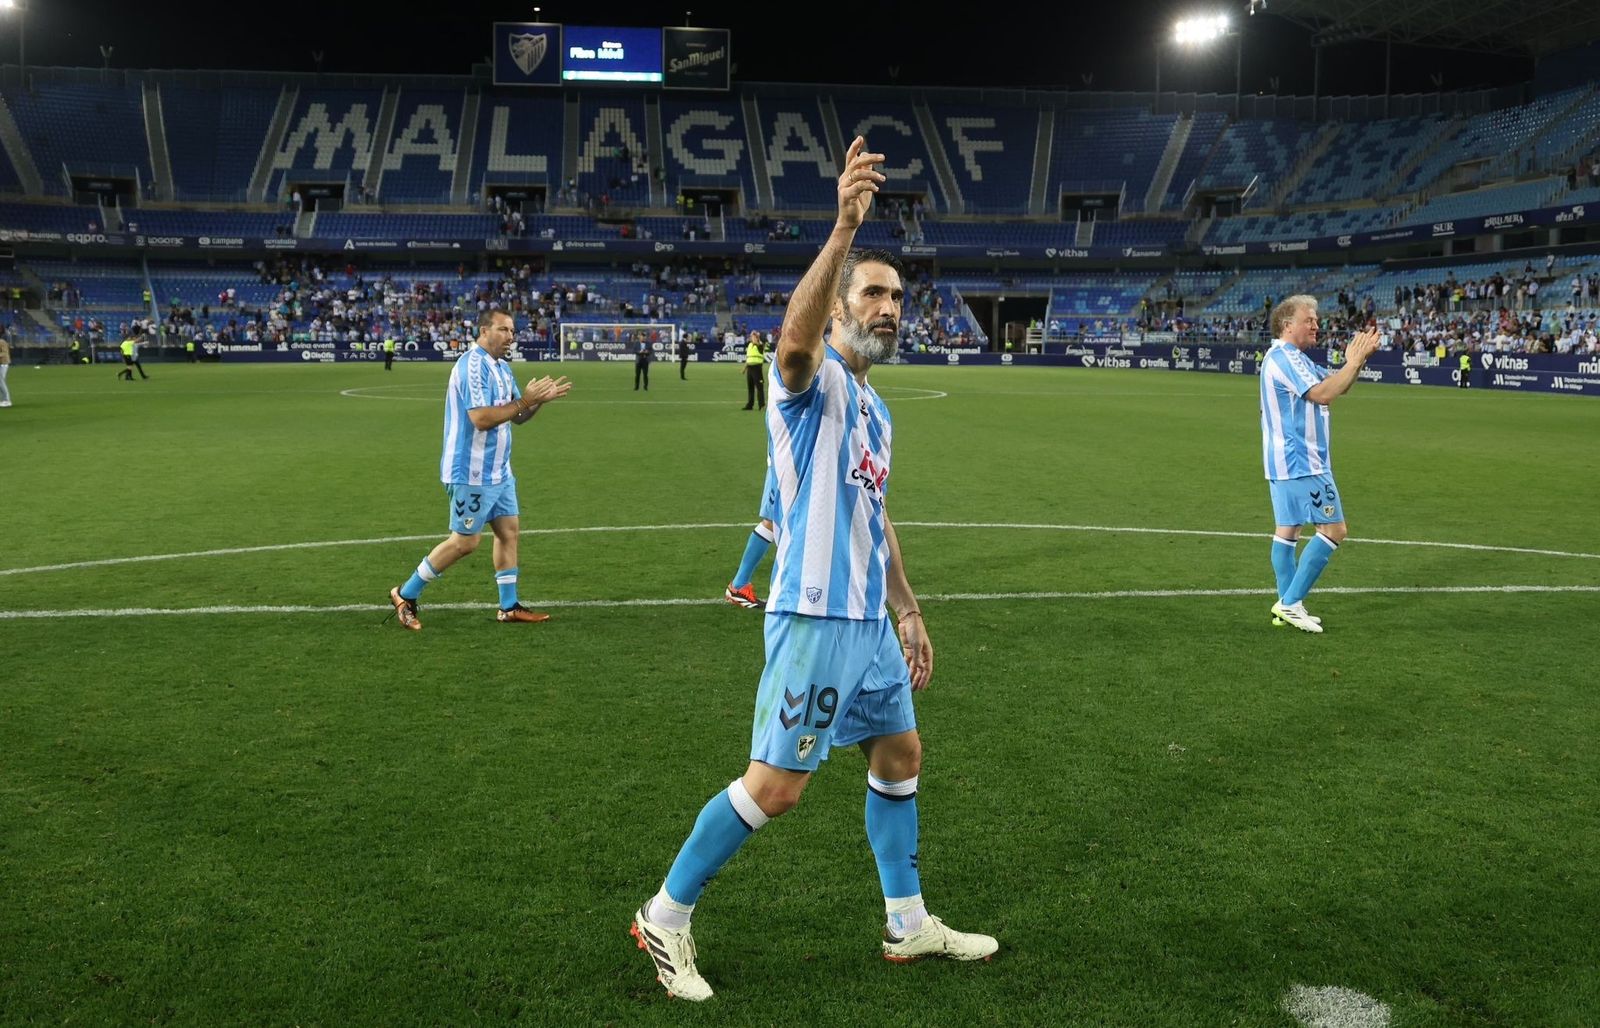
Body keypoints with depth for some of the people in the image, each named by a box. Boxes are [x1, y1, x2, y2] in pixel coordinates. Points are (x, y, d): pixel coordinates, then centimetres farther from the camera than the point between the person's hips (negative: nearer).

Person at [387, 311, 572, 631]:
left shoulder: (502, 367, 12)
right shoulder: (473, 366, -19)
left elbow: (517, 416, 16)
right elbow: (481, 419, -27)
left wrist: (539, 399, -1)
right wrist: (524, 400, -23)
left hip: (499, 472, 10)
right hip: (472, 473, -10)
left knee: (509, 530, 9)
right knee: (465, 541, -3)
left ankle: (509, 607, 17)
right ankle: (405, 595, 11)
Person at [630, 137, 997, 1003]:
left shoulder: (874, 410, 17)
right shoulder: (813, 380, -9)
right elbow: (794, 338, -35)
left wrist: (907, 613, 20)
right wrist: (844, 228, -47)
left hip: (870, 620, 9)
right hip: (816, 615, -9)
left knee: (900, 755, 16)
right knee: (776, 785, -6)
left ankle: (908, 924, 31)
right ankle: (665, 917, 12)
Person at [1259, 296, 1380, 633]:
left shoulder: (1292, 358, 18)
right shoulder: (1284, 357, -15)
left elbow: (1338, 386, 20)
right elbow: (1323, 394, -25)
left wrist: (1356, 358, 4)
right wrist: (1356, 360, -18)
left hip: (1285, 462, 11)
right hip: (1301, 463, -11)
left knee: (1287, 529, 10)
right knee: (1334, 529, -8)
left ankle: (1287, 605, 14)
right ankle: (1291, 602, -6)